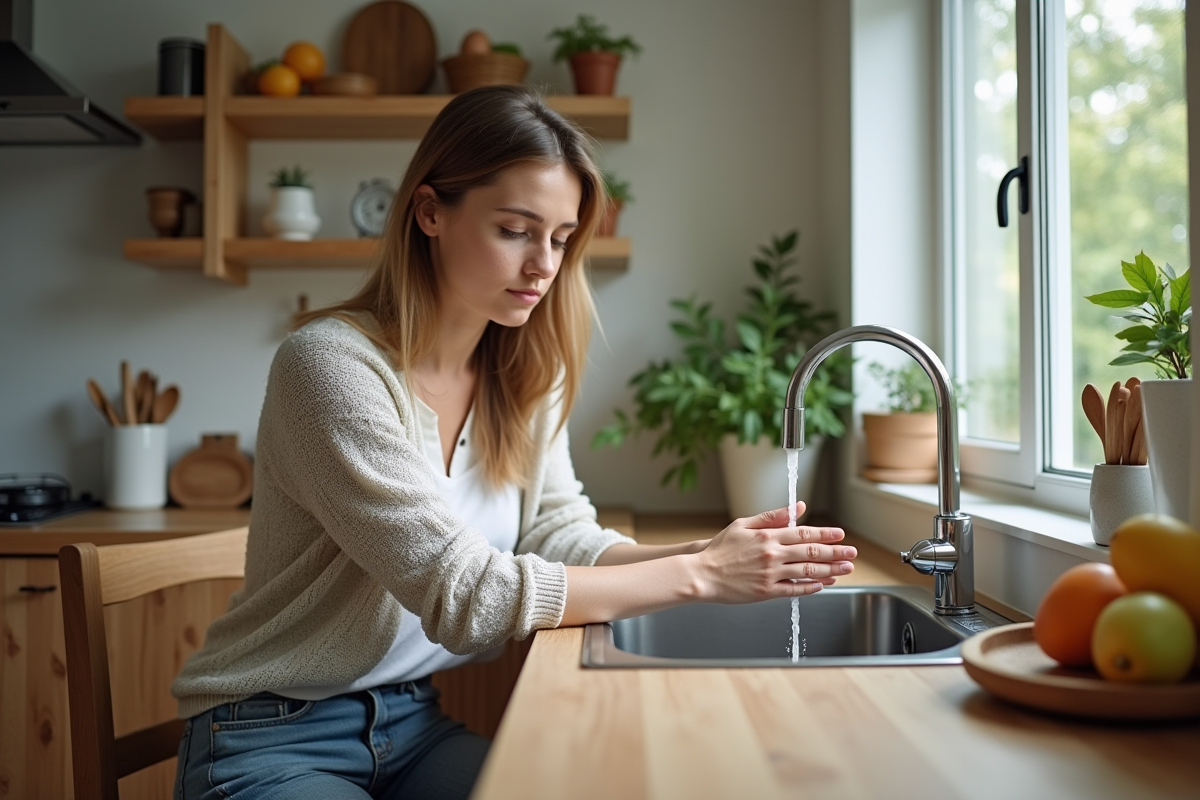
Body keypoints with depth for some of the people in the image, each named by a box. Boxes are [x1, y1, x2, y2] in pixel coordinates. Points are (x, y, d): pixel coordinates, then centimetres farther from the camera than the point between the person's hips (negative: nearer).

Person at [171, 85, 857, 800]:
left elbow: (561, 537, -3)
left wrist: (711, 553, -21)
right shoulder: (331, 363, -22)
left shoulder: (524, 378, 1)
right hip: (275, 742, -6)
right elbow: (463, 594, -27)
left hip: (415, 724, 6)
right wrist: (696, 574, -27)